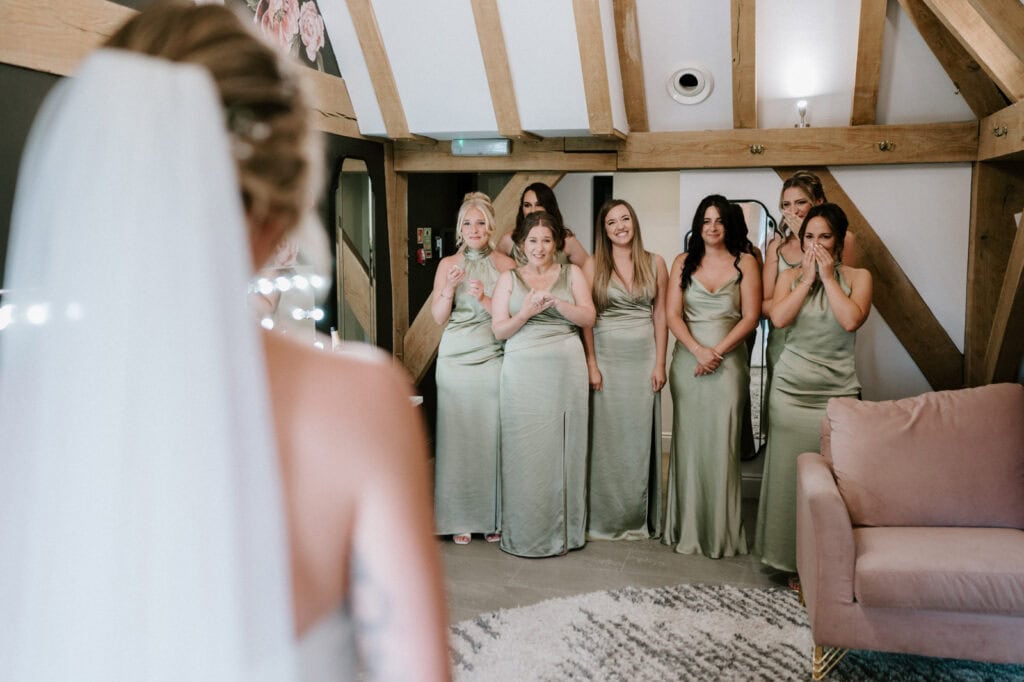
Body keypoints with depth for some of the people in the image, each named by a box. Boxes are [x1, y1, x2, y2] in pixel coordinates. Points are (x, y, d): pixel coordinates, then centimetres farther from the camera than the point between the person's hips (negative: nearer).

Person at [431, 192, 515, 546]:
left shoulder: (505, 265, 4)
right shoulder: (448, 264, 8)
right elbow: (439, 318, 4)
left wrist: (485, 298, -14)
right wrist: (450, 289, -13)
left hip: (493, 360, -1)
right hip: (455, 361, 1)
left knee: (492, 436, -2)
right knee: (457, 437, 1)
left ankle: (493, 517, 12)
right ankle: (461, 518, 12)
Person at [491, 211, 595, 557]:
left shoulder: (571, 273, 11)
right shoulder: (509, 278, 10)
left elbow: (588, 317, 1)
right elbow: (499, 330, 5)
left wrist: (555, 303, -14)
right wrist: (526, 312, -13)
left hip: (566, 369, 0)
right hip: (523, 372, 0)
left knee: (564, 447, 1)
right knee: (525, 451, -2)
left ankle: (565, 530, 12)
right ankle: (526, 532, 8)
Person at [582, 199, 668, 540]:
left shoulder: (655, 263, 6)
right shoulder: (594, 266, 1)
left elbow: (660, 315, 6)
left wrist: (660, 362, 0)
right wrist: (591, 364, -8)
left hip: (643, 359, 2)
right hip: (606, 358, -1)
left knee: (640, 437, 6)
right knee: (606, 438, 3)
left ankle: (639, 518, 18)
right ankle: (604, 520, 13)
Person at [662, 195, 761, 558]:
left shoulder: (744, 263, 4)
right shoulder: (683, 262, 9)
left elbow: (750, 317, -2)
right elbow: (672, 314, 2)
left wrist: (717, 352, -12)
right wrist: (697, 350, -13)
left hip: (728, 361, -1)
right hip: (688, 360, 2)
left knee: (721, 444, -2)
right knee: (688, 441, 4)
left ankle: (721, 532, 8)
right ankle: (687, 528, 13)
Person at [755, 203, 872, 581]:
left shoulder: (857, 277, 4)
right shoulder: (790, 276, 8)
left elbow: (851, 320, -15)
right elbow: (778, 318, -9)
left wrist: (828, 277, -8)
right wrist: (808, 279, -6)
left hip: (837, 391, -1)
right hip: (791, 389, 1)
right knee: (790, 471, 2)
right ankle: (791, 558, 13)